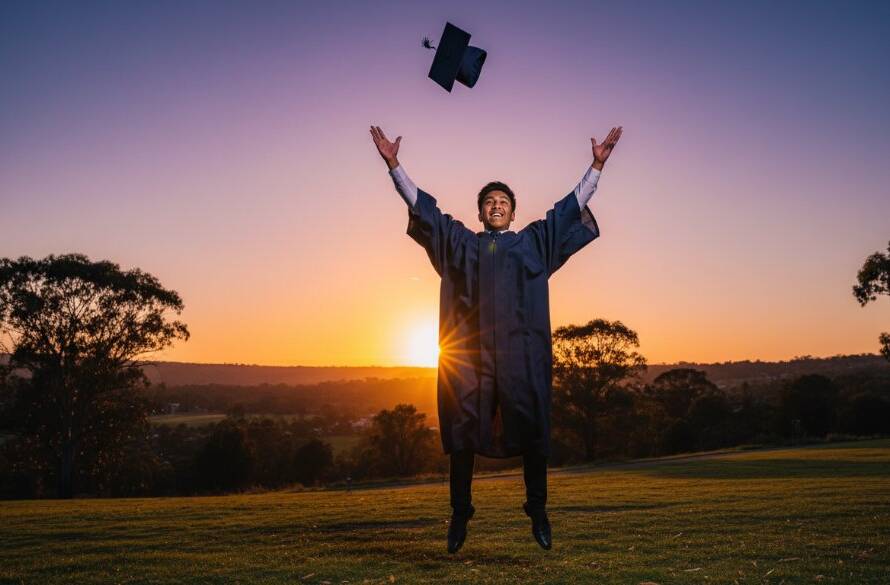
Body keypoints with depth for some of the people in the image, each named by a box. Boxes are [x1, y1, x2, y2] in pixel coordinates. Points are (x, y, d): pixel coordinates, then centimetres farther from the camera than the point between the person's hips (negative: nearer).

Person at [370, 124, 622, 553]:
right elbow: (421, 204, 17)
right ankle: (460, 512, 6)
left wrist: (596, 166, 12)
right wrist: (394, 165, 12)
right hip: (469, 348, 1)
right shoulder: (460, 241, 21)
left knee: (530, 426, -3)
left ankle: (537, 510, 8)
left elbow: (570, 206, 18)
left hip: (520, 349, 0)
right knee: (462, 426, -2)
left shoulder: (533, 241, 20)